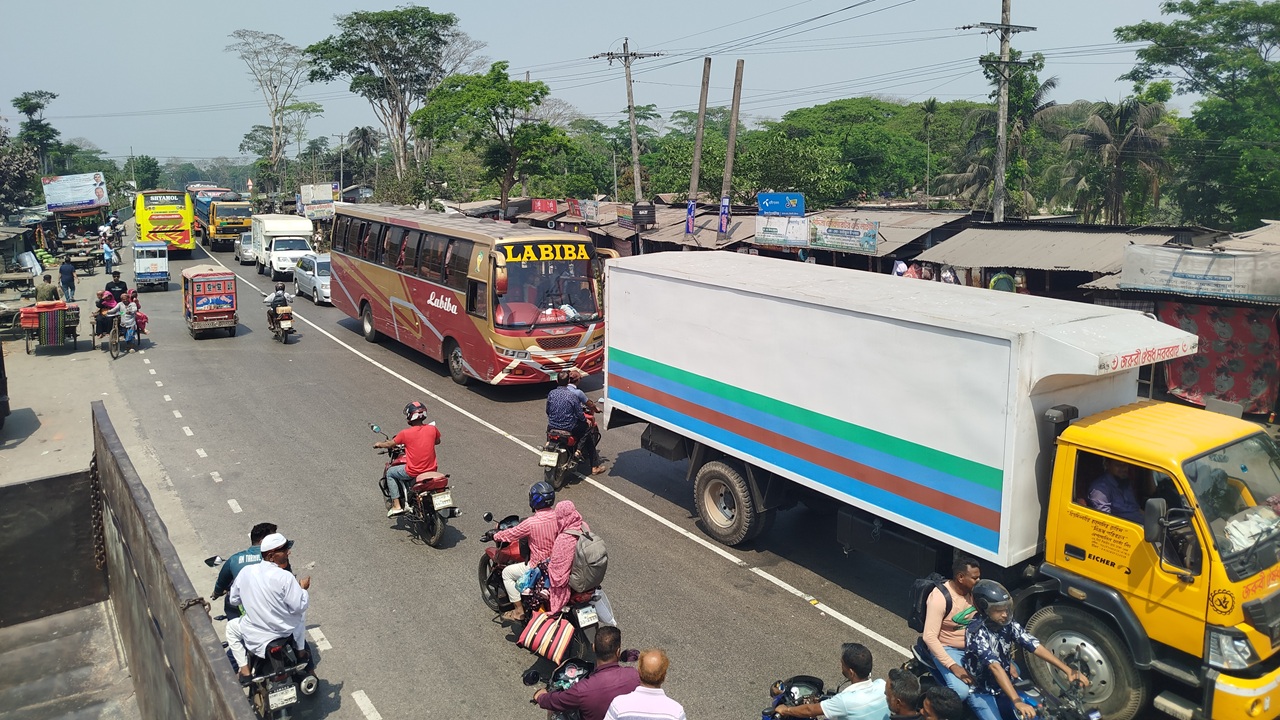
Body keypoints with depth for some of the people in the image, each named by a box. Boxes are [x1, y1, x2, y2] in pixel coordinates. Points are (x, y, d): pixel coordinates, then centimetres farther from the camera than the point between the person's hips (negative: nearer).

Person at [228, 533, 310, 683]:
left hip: (254, 640, 2)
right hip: (285, 633, -2)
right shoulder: (285, 577, -24)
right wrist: (303, 589, -1)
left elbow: (234, 600, 5)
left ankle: (244, 669, 26)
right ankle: (301, 651, 39)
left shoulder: (245, 571, -10)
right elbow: (299, 606, -18)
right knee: (300, 612, 29)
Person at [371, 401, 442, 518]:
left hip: (413, 472, -4)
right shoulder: (432, 429, -5)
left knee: (390, 473, 21)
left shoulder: (405, 433, -13)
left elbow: (390, 444, 3)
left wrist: (379, 444, 24)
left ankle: (396, 506, 15)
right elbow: (437, 441, 17)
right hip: (431, 470, 5)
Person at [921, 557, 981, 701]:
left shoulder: (973, 591, -5)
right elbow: (929, 637, -27)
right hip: (947, 648, -7)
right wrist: (953, 666, -32)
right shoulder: (940, 598, -25)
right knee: (961, 691, -29)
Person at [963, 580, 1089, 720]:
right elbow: (995, 667, -36)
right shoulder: (976, 632, -27)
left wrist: (1068, 670, -21)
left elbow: (1036, 647, -10)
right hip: (980, 692, -7)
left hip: (1002, 688, 7)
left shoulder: (1009, 624, -6)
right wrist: (1017, 702, -44)